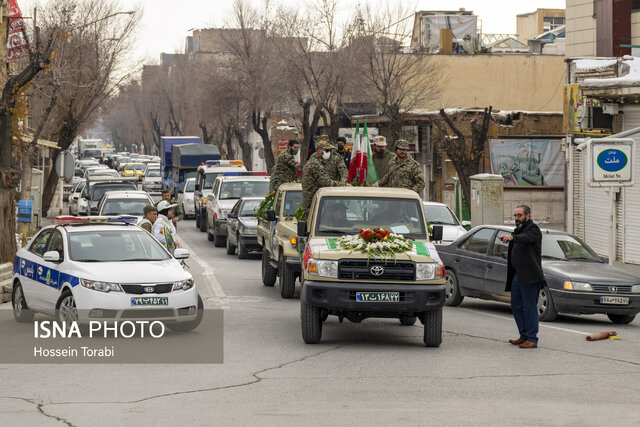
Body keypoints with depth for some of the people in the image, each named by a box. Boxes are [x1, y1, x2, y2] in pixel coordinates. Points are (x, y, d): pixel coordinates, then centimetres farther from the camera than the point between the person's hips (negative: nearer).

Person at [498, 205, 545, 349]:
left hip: (529, 276, -10)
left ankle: (532, 339, -6)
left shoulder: (533, 229, -9)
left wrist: (511, 237, -47)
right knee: (516, 307, 12)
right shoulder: (519, 230, 21)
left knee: (529, 307, -8)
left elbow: (527, 238, -31)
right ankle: (524, 336, 21)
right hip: (517, 275, 10)